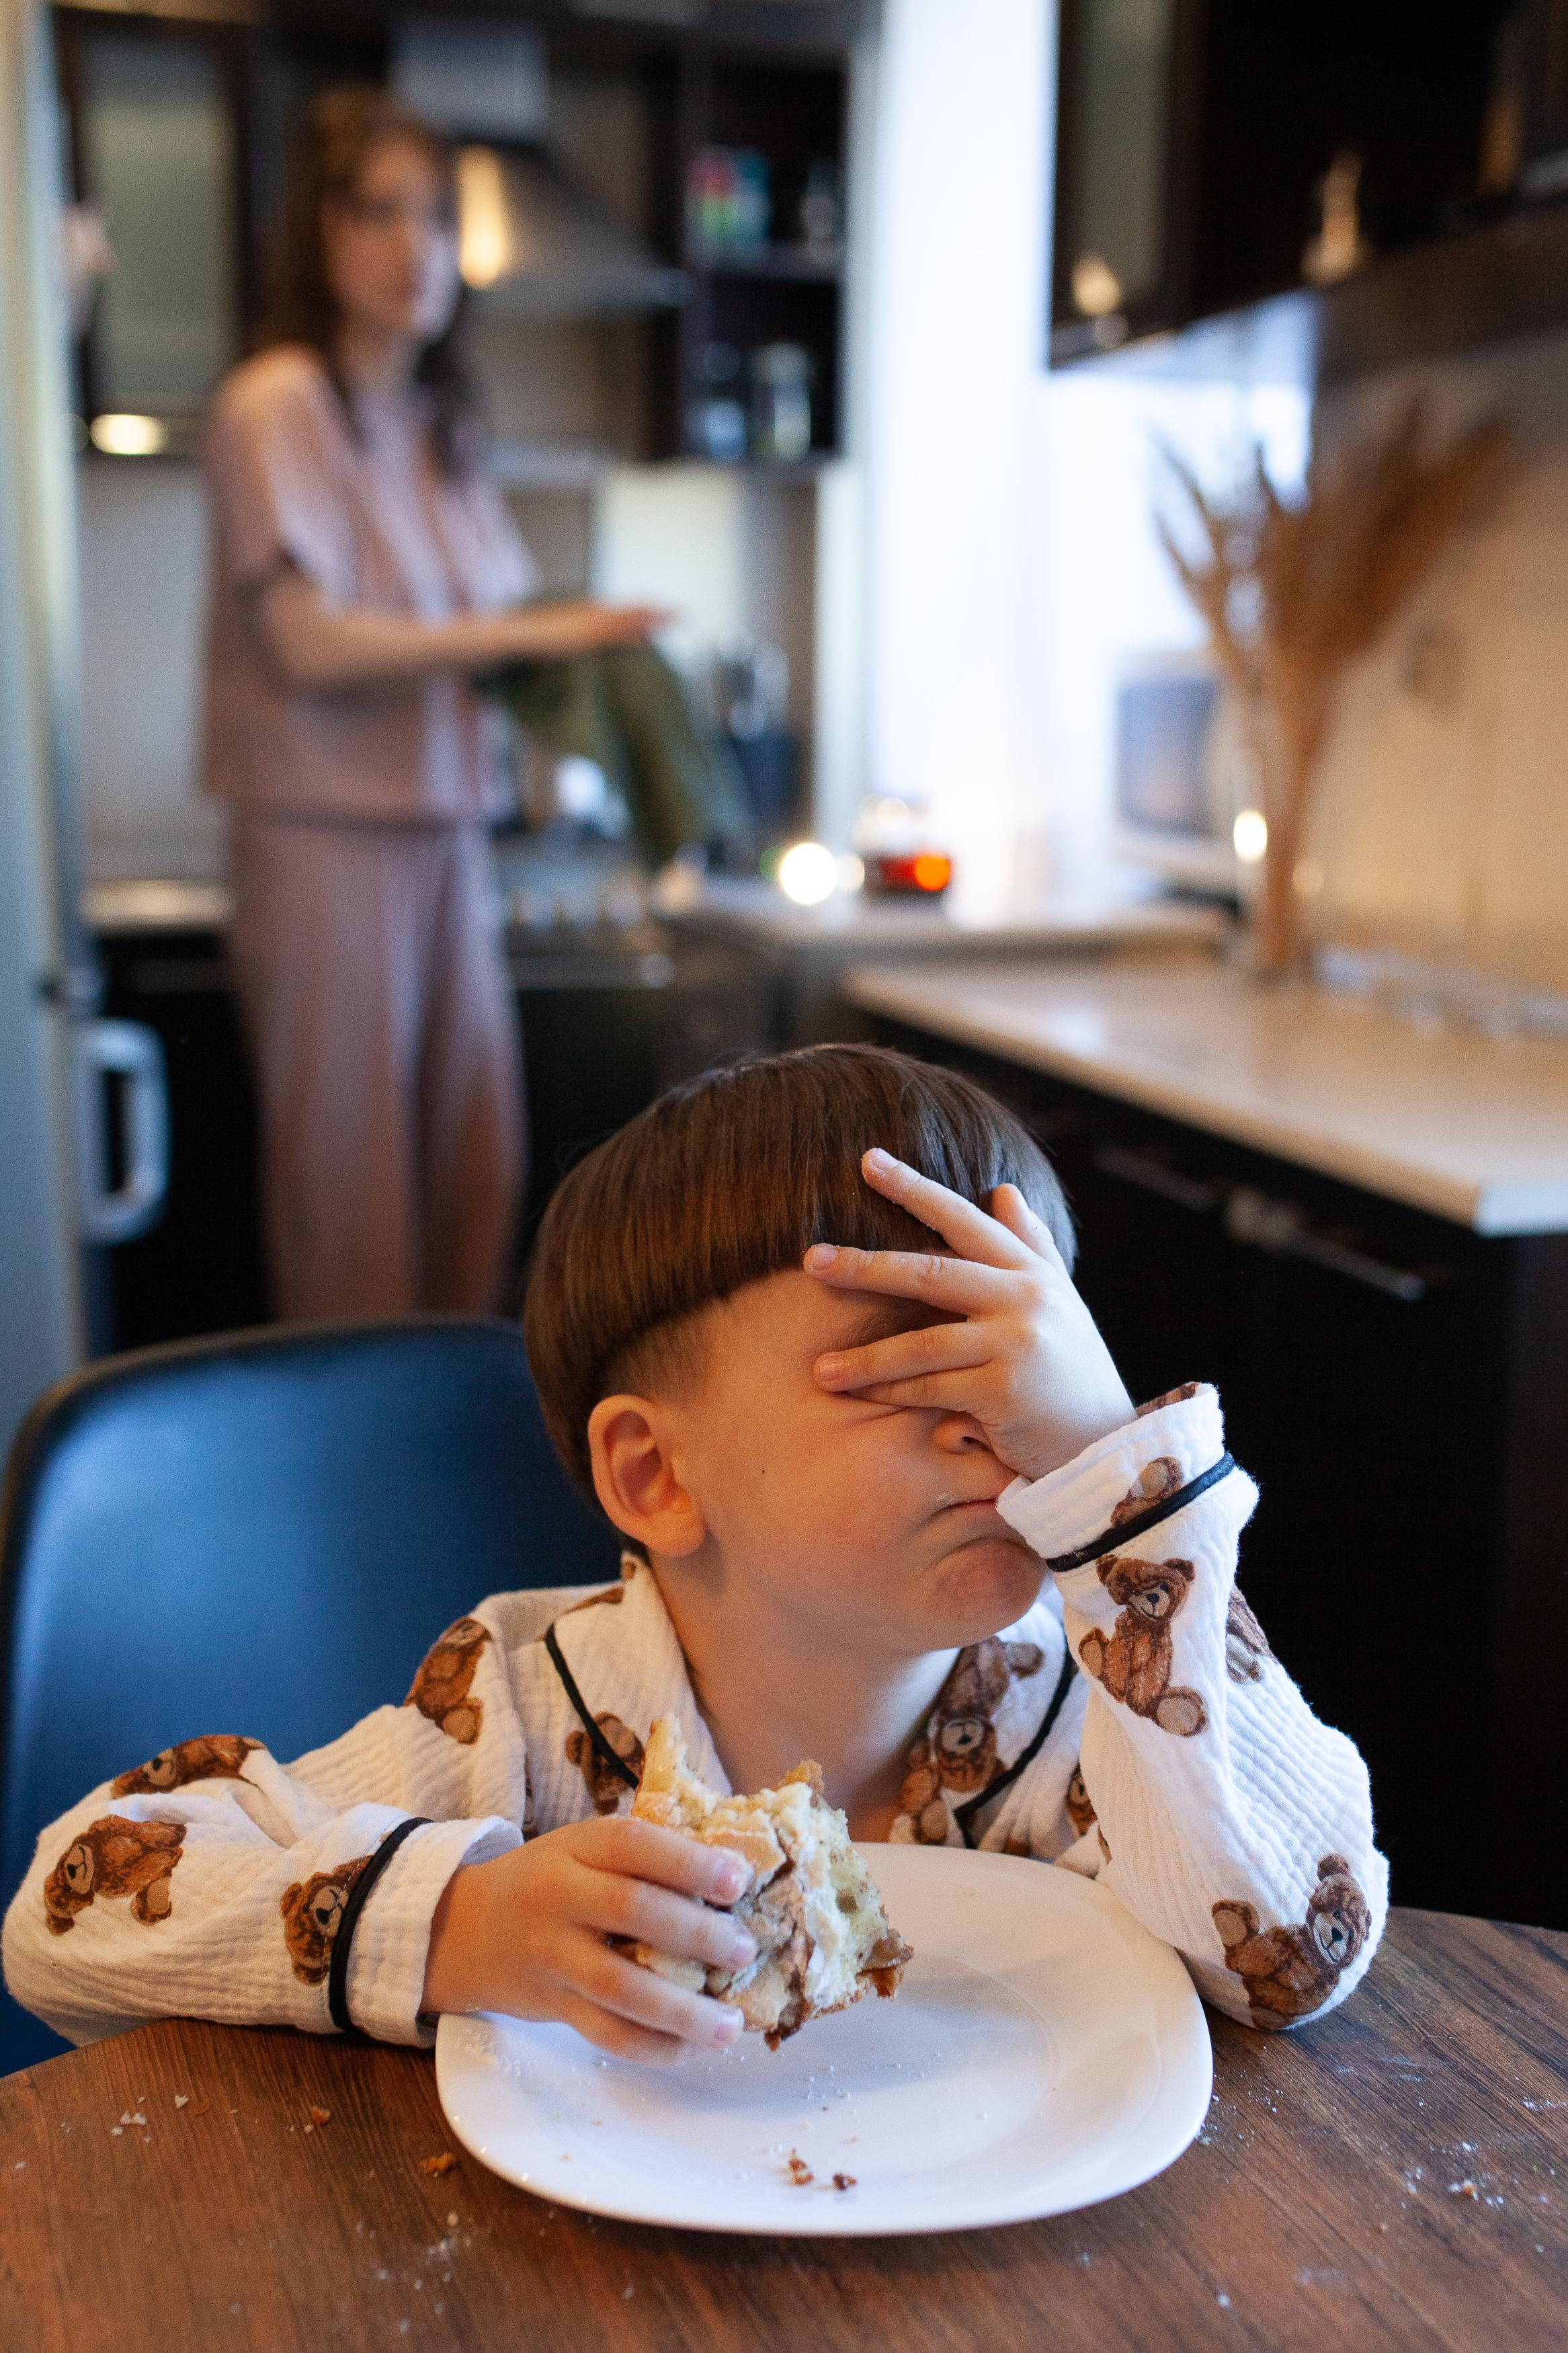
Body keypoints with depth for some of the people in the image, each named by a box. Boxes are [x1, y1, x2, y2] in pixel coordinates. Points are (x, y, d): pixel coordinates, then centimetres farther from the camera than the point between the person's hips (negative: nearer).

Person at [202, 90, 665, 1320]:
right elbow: (311, 642, -15)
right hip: (329, 834, -6)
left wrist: (564, 664, -4)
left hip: (449, 828, 7)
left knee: (477, 1159, 6)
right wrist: (530, 632, -13)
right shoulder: (277, 407, -7)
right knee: (350, 1172, -2)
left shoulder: (443, 426, 14)